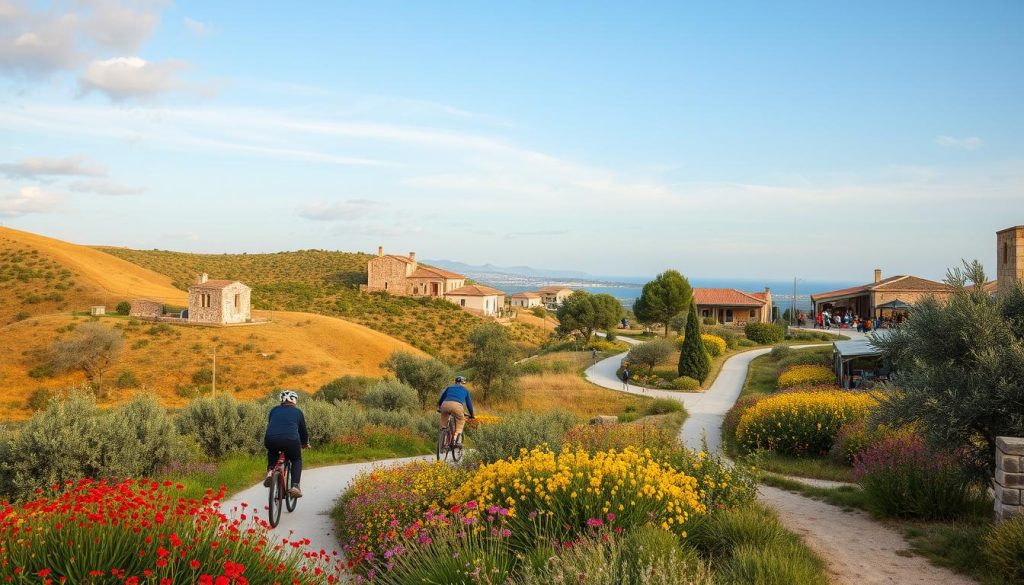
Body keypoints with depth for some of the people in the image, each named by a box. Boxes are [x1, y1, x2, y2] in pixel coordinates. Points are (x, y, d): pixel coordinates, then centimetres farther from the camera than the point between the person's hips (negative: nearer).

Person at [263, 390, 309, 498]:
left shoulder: (274, 410, 24)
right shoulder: (297, 412, 19)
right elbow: (303, 430, 24)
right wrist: (305, 443, 44)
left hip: (271, 440, 2)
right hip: (291, 441, -2)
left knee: (272, 453, 37)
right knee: (296, 460, 24)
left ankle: (270, 471, 10)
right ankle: (295, 486, 3)